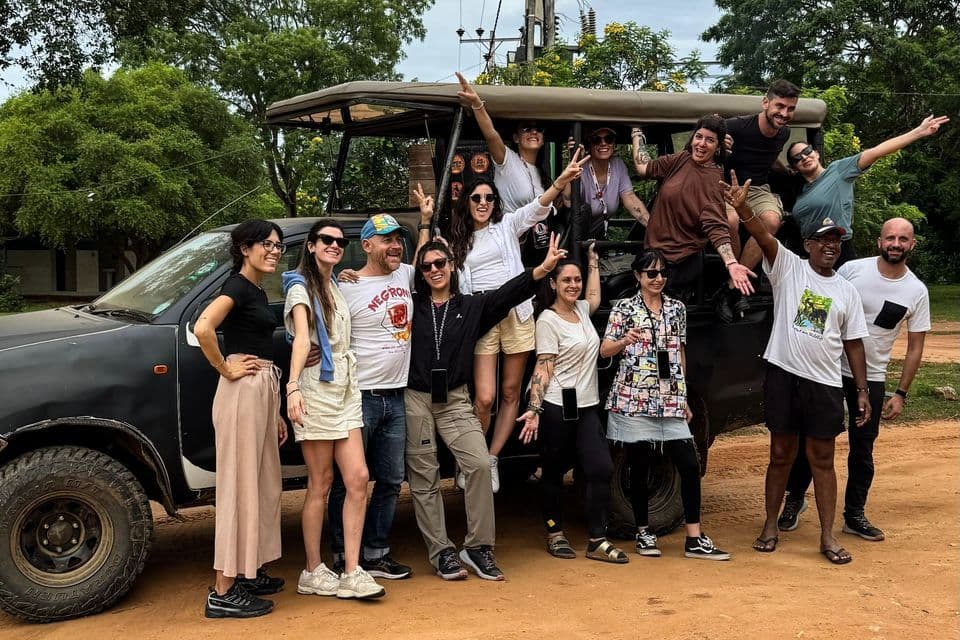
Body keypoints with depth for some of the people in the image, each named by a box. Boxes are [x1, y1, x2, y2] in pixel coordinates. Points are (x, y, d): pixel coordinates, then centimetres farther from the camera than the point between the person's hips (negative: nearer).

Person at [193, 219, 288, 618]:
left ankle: (249, 573, 27)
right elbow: (202, 328, -30)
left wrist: (275, 413, 20)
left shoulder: (257, 292, 17)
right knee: (239, 486, -7)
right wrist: (225, 369, -17)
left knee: (261, 484, 15)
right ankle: (223, 593, -1)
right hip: (242, 391, -10)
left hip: (263, 390, 10)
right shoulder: (237, 286, -11)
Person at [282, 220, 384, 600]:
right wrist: (293, 387, -31)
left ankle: (351, 573, -1)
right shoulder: (300, 286, -3)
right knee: (321, 484, -2)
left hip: (345, 388, 7)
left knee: (358, 478, -2)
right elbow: (302, 337, -19)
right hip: (316, 388, -7)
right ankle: (313, 573, 8)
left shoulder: (338, 288, 20)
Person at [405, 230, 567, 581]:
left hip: (455, 401, 1)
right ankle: (442, 552, 9)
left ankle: (477, 546, -3)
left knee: (479, 464, -14)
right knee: (424, 479, 0)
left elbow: (507, 294, -5)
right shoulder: (412, 306, 7)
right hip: (415, 401, 0)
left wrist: (542, 268, -18)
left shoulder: (471, 306, 8)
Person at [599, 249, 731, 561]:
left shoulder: (677, 308, 12)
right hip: (634, 399, -3)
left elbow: (680, 354, 17)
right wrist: (625, 340, -25)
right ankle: (643, 532, 19)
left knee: (690, 465, -3)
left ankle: (695, 539, 3)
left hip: (670, 401, 3)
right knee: (639, 467, 3)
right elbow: (604, 351, -3)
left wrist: (685, 399, 15)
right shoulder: (624, 308, 1)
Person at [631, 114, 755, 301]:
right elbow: (644, 168, 10)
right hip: (655, 252, 7)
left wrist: (731, 264, -39)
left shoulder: (713, 179, -17)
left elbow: (716, 226, -25)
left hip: (680, 264, -7)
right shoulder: (682, 159, 4)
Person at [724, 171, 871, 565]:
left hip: (825, 384, 2)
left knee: (822, 460, 7)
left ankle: (828, 537, 14)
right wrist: (742, 208, -36)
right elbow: (765, 237, -17)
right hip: (784, 374, -2)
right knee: (780, 455, 8)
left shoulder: (847, 292, 8)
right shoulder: (788, 268, 1)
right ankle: (770, 527, 22)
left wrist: (862, 391, 5)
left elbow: (853, 343, 10)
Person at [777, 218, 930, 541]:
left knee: (862, 449, 8)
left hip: (871, 379, 1)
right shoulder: (852, 269, -8)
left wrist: (901, 393, 0)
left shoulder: (917, 292, -3)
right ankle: (795, 499, 23)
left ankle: (854, 515, 22)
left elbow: (915, 348, 3)